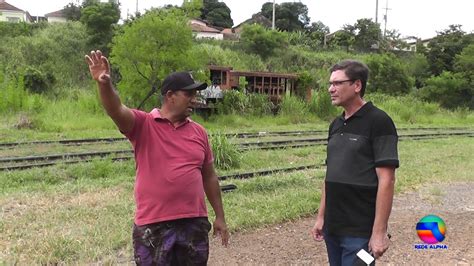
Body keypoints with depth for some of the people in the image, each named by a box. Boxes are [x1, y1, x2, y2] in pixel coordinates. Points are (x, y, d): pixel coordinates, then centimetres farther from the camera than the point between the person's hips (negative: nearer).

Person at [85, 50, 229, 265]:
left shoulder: (198, 132, 6)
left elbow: (209, 177, 12)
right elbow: (116, 110, -25)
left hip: (194, 222, 4)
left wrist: (220, 217, 13)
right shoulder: (143, 125, -5)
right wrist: (104, 84, -45)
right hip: (152, 225, -3)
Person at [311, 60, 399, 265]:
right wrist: (321, 216, 13)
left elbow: (386, 180, -16)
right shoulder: (336, 124, 10)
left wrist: (379, 231, -19)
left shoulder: (378, 121, -12)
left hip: (360, 231, -7)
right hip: (332, 227, 7)